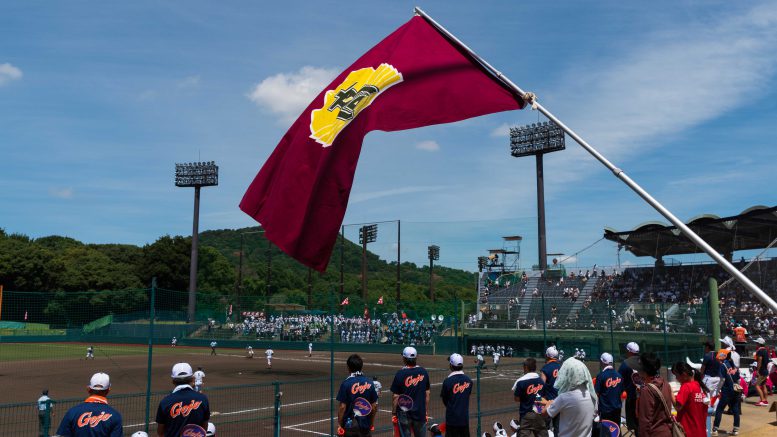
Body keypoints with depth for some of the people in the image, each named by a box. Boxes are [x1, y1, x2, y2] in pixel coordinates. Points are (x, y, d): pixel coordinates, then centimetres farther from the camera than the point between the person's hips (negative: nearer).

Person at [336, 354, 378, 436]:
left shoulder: (346, 383, -11)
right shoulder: (369, 382, 0)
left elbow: (342, 407, -12)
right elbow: (374, 406, 3)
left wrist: (339, 424, -3)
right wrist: (372, 423, 15)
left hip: (350, 424, -3)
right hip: (365, 425, 3)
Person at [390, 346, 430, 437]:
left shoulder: (400, 373, -13)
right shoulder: (423, 372, -1)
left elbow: (395, 396, -10)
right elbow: (427, 394, 5)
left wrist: (394, 412, 1)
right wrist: (425, 411, 15)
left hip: (404, 413, -3)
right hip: (420, 412, 3)